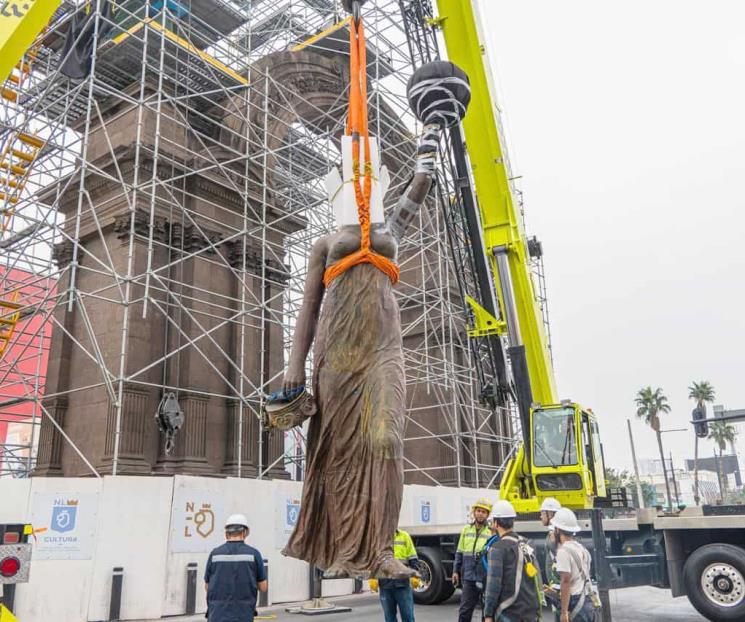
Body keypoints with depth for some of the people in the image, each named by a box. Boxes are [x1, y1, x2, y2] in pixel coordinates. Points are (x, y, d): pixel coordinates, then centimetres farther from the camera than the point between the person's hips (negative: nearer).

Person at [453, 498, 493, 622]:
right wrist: (456, 570, 11)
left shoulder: (492, 532, -6)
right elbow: (460, 553, 14)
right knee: (464, 610, 5)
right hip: (469, 578, 3)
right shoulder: (466, 529, 8)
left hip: (486, 579, -3)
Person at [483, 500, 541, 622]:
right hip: (532, 612, 7)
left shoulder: (498, 548, -12)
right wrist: (537, 610, 20)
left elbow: (494, 584, -14)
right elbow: (537, 578, 12)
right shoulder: (526, 544, 9)